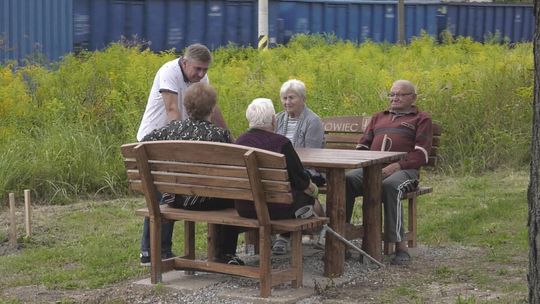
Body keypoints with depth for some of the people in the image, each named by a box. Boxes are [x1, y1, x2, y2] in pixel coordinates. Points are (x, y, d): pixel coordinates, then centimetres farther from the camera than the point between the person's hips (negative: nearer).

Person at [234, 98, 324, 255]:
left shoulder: (240, 141, 2)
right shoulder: (281, 143, -16)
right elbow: (300, 179, -8)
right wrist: (314, 190, 16)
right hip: (273, 209, -6)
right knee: (308, 197, 19)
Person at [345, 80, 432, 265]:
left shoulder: (421, 119, 15)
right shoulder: (379, 117, 32)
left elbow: (421, 153, 1)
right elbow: (362, 145, 29)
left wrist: (397, 166, -15)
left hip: (404, 170, -4)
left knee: (390, 185, -39)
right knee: (345, 180, -27)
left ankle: (400, 245, -33)